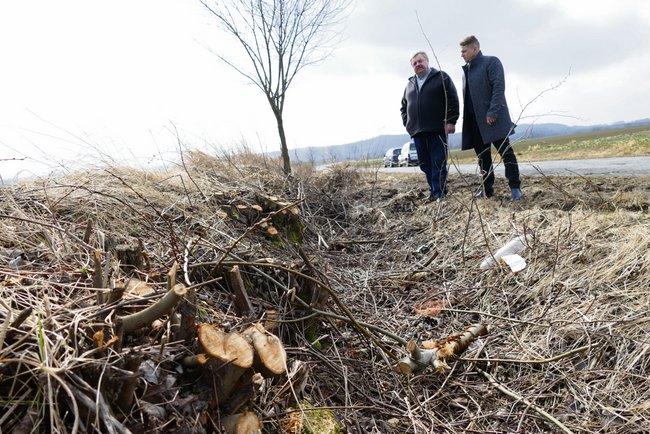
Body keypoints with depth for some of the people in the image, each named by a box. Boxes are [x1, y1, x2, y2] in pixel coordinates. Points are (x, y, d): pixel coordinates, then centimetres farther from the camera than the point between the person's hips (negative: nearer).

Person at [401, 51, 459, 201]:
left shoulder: (441, 77, 5)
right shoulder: (410, 84, 20)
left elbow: (452, 100, -1)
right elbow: (404, 106, 28)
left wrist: (451, 121, -9)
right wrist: (407, 124, 15)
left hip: (437, 129, -5)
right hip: (418, 131, 5)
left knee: (438, 163, -7)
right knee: (425, 164, 5)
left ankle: (439, 193, -6)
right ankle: (433, 191, 12)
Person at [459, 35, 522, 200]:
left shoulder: (491, 62, -2)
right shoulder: (466, 70, 19)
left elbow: (499, 87, -13)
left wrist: (492, 112, -21)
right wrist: (466, 117, 10)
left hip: (493, 117, -7)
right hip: (474, 119, 7)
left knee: (505, 151, -5)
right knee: (482, 155, 8)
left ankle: (515, 187, -1)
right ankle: (487, 189, 15)